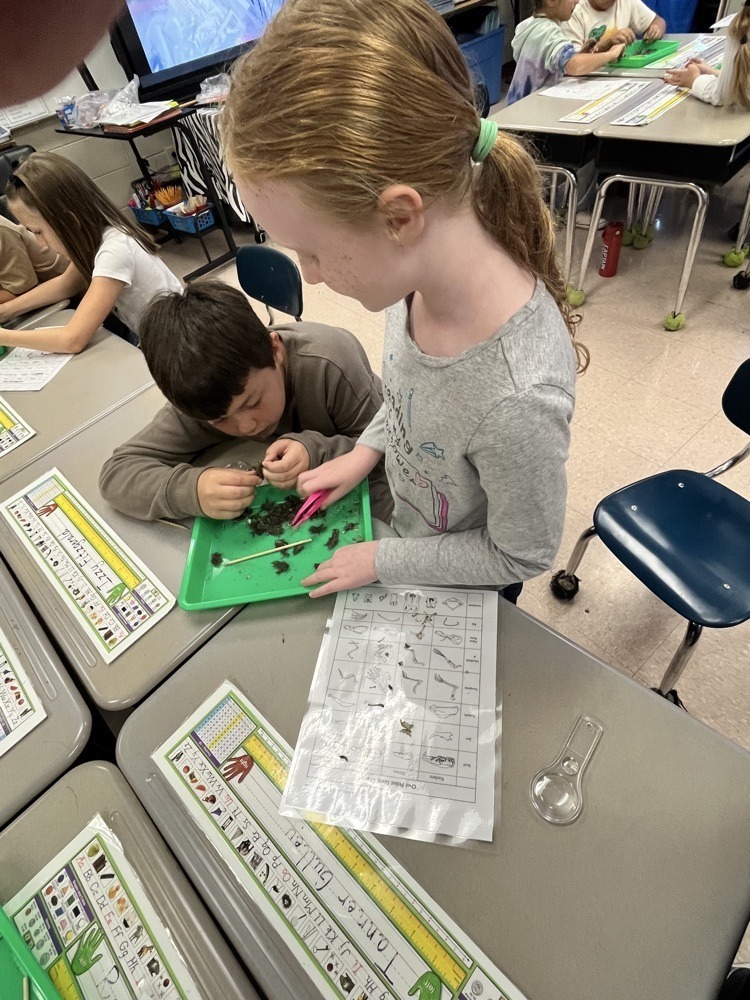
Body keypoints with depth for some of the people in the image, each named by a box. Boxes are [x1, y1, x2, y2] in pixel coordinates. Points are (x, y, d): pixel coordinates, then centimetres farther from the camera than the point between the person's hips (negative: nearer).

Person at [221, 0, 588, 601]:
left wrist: (380, 560, -17)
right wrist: (367, 450, -8)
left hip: (461, 582, -5)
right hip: (405, 519, 5)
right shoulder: (417, 265, -21)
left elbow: (522, 555, -24)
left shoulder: (516, 399, -43)